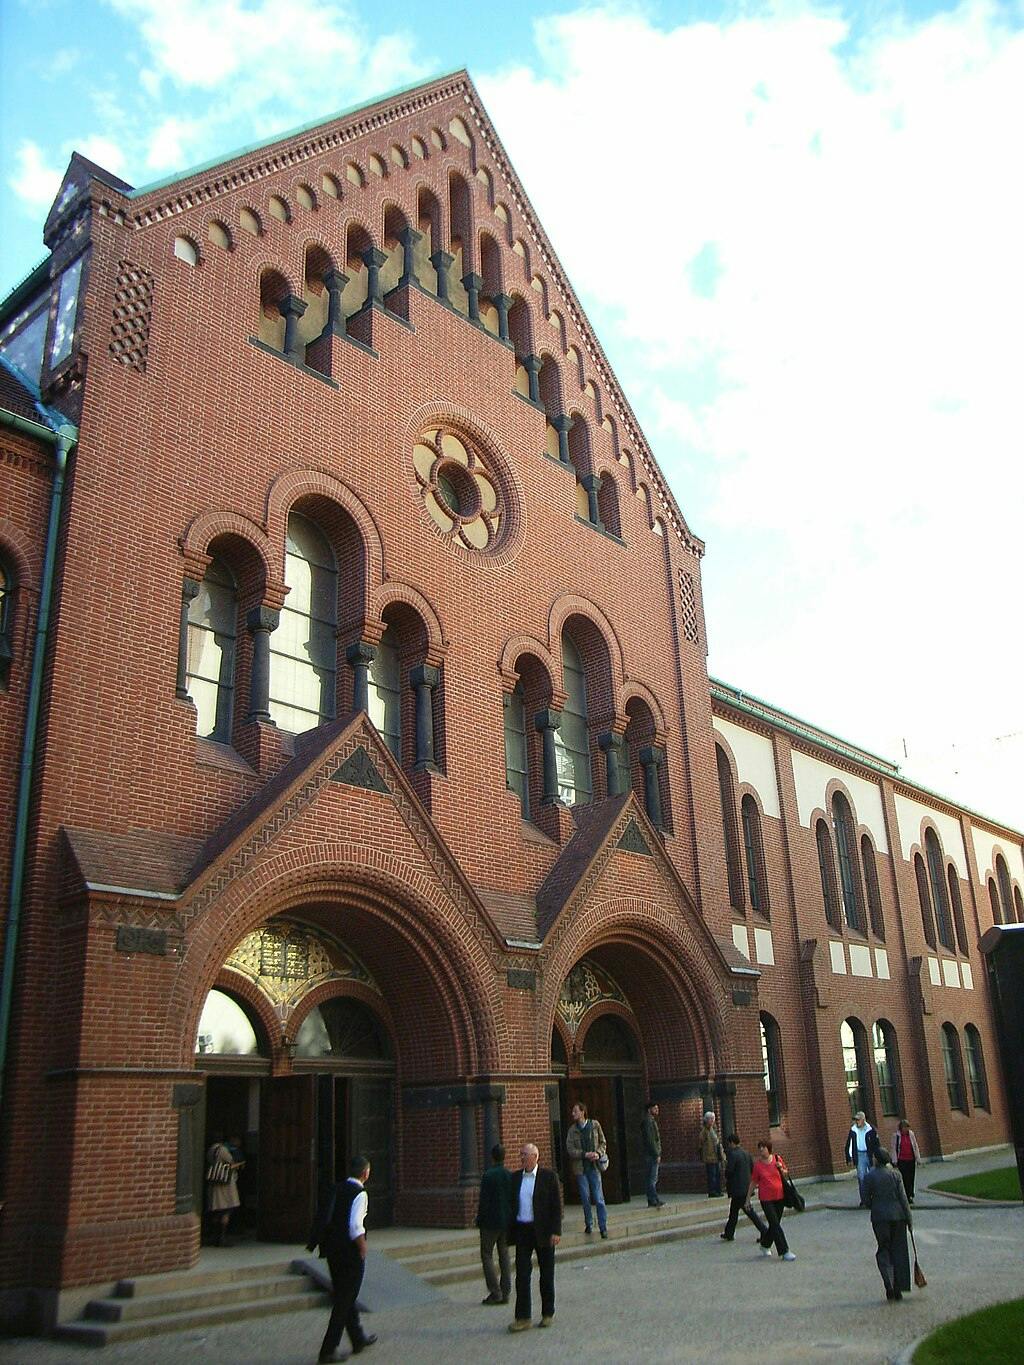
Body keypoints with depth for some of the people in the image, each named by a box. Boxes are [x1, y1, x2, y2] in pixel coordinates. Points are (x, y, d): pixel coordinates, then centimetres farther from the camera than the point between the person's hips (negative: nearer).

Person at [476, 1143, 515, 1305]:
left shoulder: (488, 1176, -15)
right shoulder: (512, 1176, 0)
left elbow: (484, 1201, -15)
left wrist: (479, 1221, -4)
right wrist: (512, 1221, 14)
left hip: (491, 1222, -5)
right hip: (507, 1222, 5)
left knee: (487, 1255, 6)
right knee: (504, 1255, 13)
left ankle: (495, 1292, 0)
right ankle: (505, 1293, 14)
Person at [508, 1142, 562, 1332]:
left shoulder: (548, 1176, -6)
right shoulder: (516, 1178, 8)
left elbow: (557, 1205, -7)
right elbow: (513, 1205, 12)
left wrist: (556, 1231, -13)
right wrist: (511, 1231, 7)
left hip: (543, 1231, -3)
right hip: (522, 1231, 3)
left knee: (547, 1274, 8)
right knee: (522, 1274, -2)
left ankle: (547, 1314, 21)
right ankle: (522, 1317, 3)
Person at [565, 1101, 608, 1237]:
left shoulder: (595, 1125, 1)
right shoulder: (572, 1129, 1)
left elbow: (603, 1143, 6)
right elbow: (570, 1149, -3)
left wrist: (598, 1153, -13)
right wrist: (585, 1154, -15)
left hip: (594, 1166, -1)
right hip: (580, 1167, 1)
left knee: (599, 1199, -3)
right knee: (585, 1198, 7)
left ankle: (603, 1227, 4)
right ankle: (588, 1225, 22)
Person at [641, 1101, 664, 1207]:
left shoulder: (652, 1120, 19)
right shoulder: (648, 1121, -13)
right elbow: (650, 1140, -19)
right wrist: (657, 1154, -19)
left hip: (653, 1154, 10)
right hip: (652, 1154, -10)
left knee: (653, 1178, 12)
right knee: (652, 1178, -8)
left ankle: (652, 1200, 16)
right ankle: (653, 1201, -8)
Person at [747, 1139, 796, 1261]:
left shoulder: (777, 1159, 0)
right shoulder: (757, 1165, -6)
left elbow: (786, 1175, 14)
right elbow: (753, 1182, 3)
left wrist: (781, 1169, -9)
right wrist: (748, 1198, 5)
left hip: (779, 1197, 3)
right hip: (766, 1199, -3)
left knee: (774, 1224, 13)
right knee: (775, 1225, -9)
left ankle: (765, 1245, 34)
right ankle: (784, 1252, -4)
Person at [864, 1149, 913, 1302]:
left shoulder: (870, 1176, -7)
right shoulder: (895, 1174, -4)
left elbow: (866, 1199, -3)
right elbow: (903, 1198, -5)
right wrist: (909, 1218, 1)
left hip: (879, 1217, -1)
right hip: (897, 1216, 1)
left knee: (884, 1250, 10)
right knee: (899, 1251, 11)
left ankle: (889, 1285, -8)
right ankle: (899, 1289, 13)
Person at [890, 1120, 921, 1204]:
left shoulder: (911, 1134, 5)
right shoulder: (896, 1135, -3)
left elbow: (915, 1146, 12)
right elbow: (894, 1148, 0)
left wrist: (918, 1158, 11)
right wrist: (895, 1161, -2)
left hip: (911, 1160, 3)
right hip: (902, 1161, -3)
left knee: (911, 1178, 6)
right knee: (905, 1179, -5)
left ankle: (910, 1195, 17)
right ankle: (909, 1196, -2)